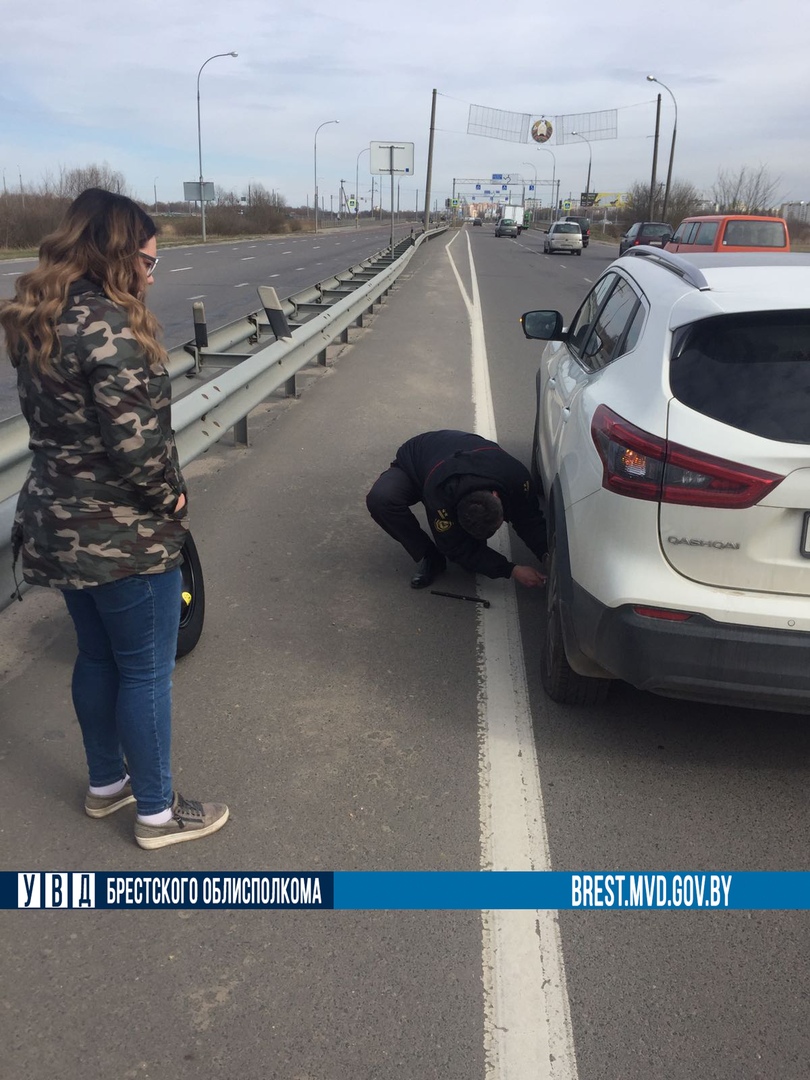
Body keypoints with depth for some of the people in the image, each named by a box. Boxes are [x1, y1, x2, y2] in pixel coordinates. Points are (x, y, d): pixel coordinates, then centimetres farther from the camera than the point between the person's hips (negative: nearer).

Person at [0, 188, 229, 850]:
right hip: (124, 536, -9)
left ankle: (106, 784, 40)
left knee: (97, 658, 22)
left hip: (60, 525, 9)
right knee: (147, 671, 6)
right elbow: (136, 441, -26)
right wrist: (170, 496, -8)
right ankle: (157, 813, 23)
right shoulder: (106, 325, -22)